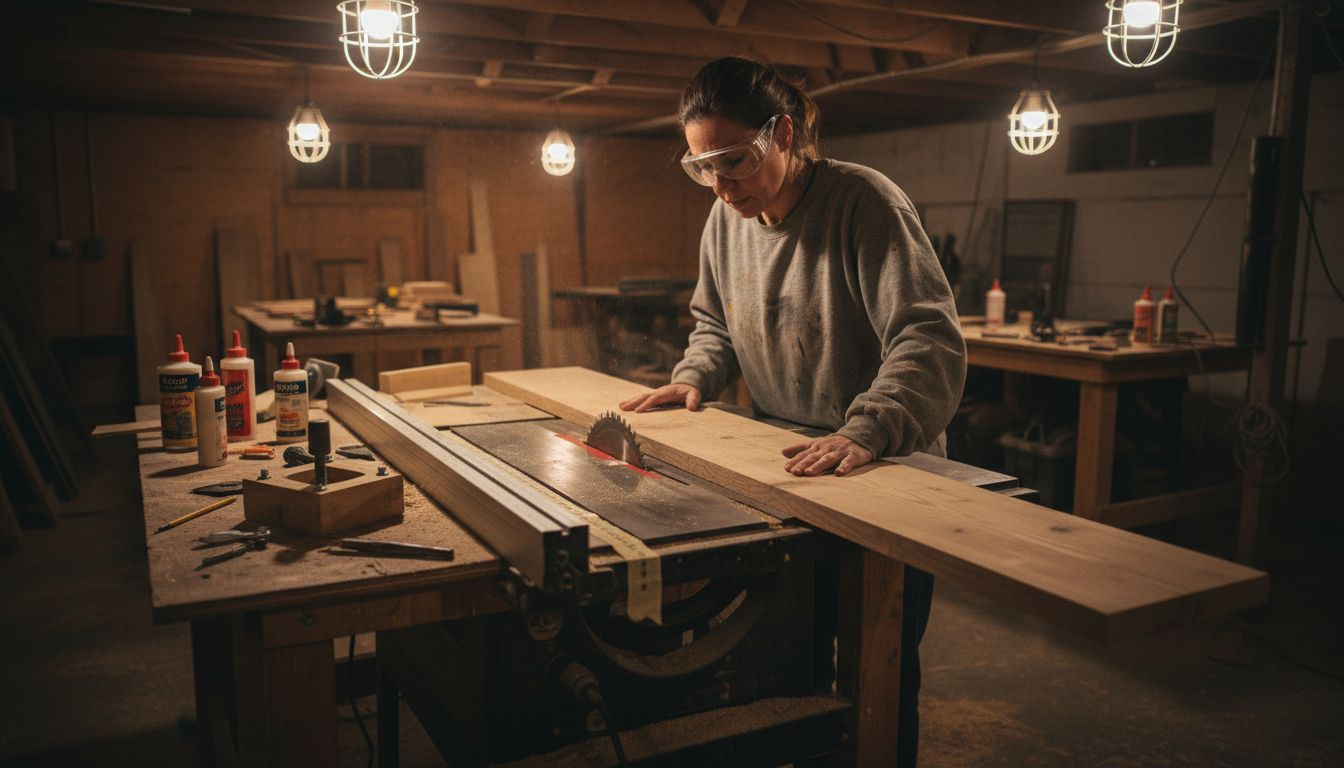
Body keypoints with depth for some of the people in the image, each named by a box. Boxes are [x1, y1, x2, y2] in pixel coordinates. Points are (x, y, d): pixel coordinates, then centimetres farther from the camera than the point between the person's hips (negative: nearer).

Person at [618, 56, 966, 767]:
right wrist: (695, 377, -2)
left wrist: (866, 431, -41)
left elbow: (929, 339, -28)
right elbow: (715, 323, 16)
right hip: (785, 469, 6)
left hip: (887, 471, -5)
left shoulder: (864, 202, -21)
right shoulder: (727, 217, 0)